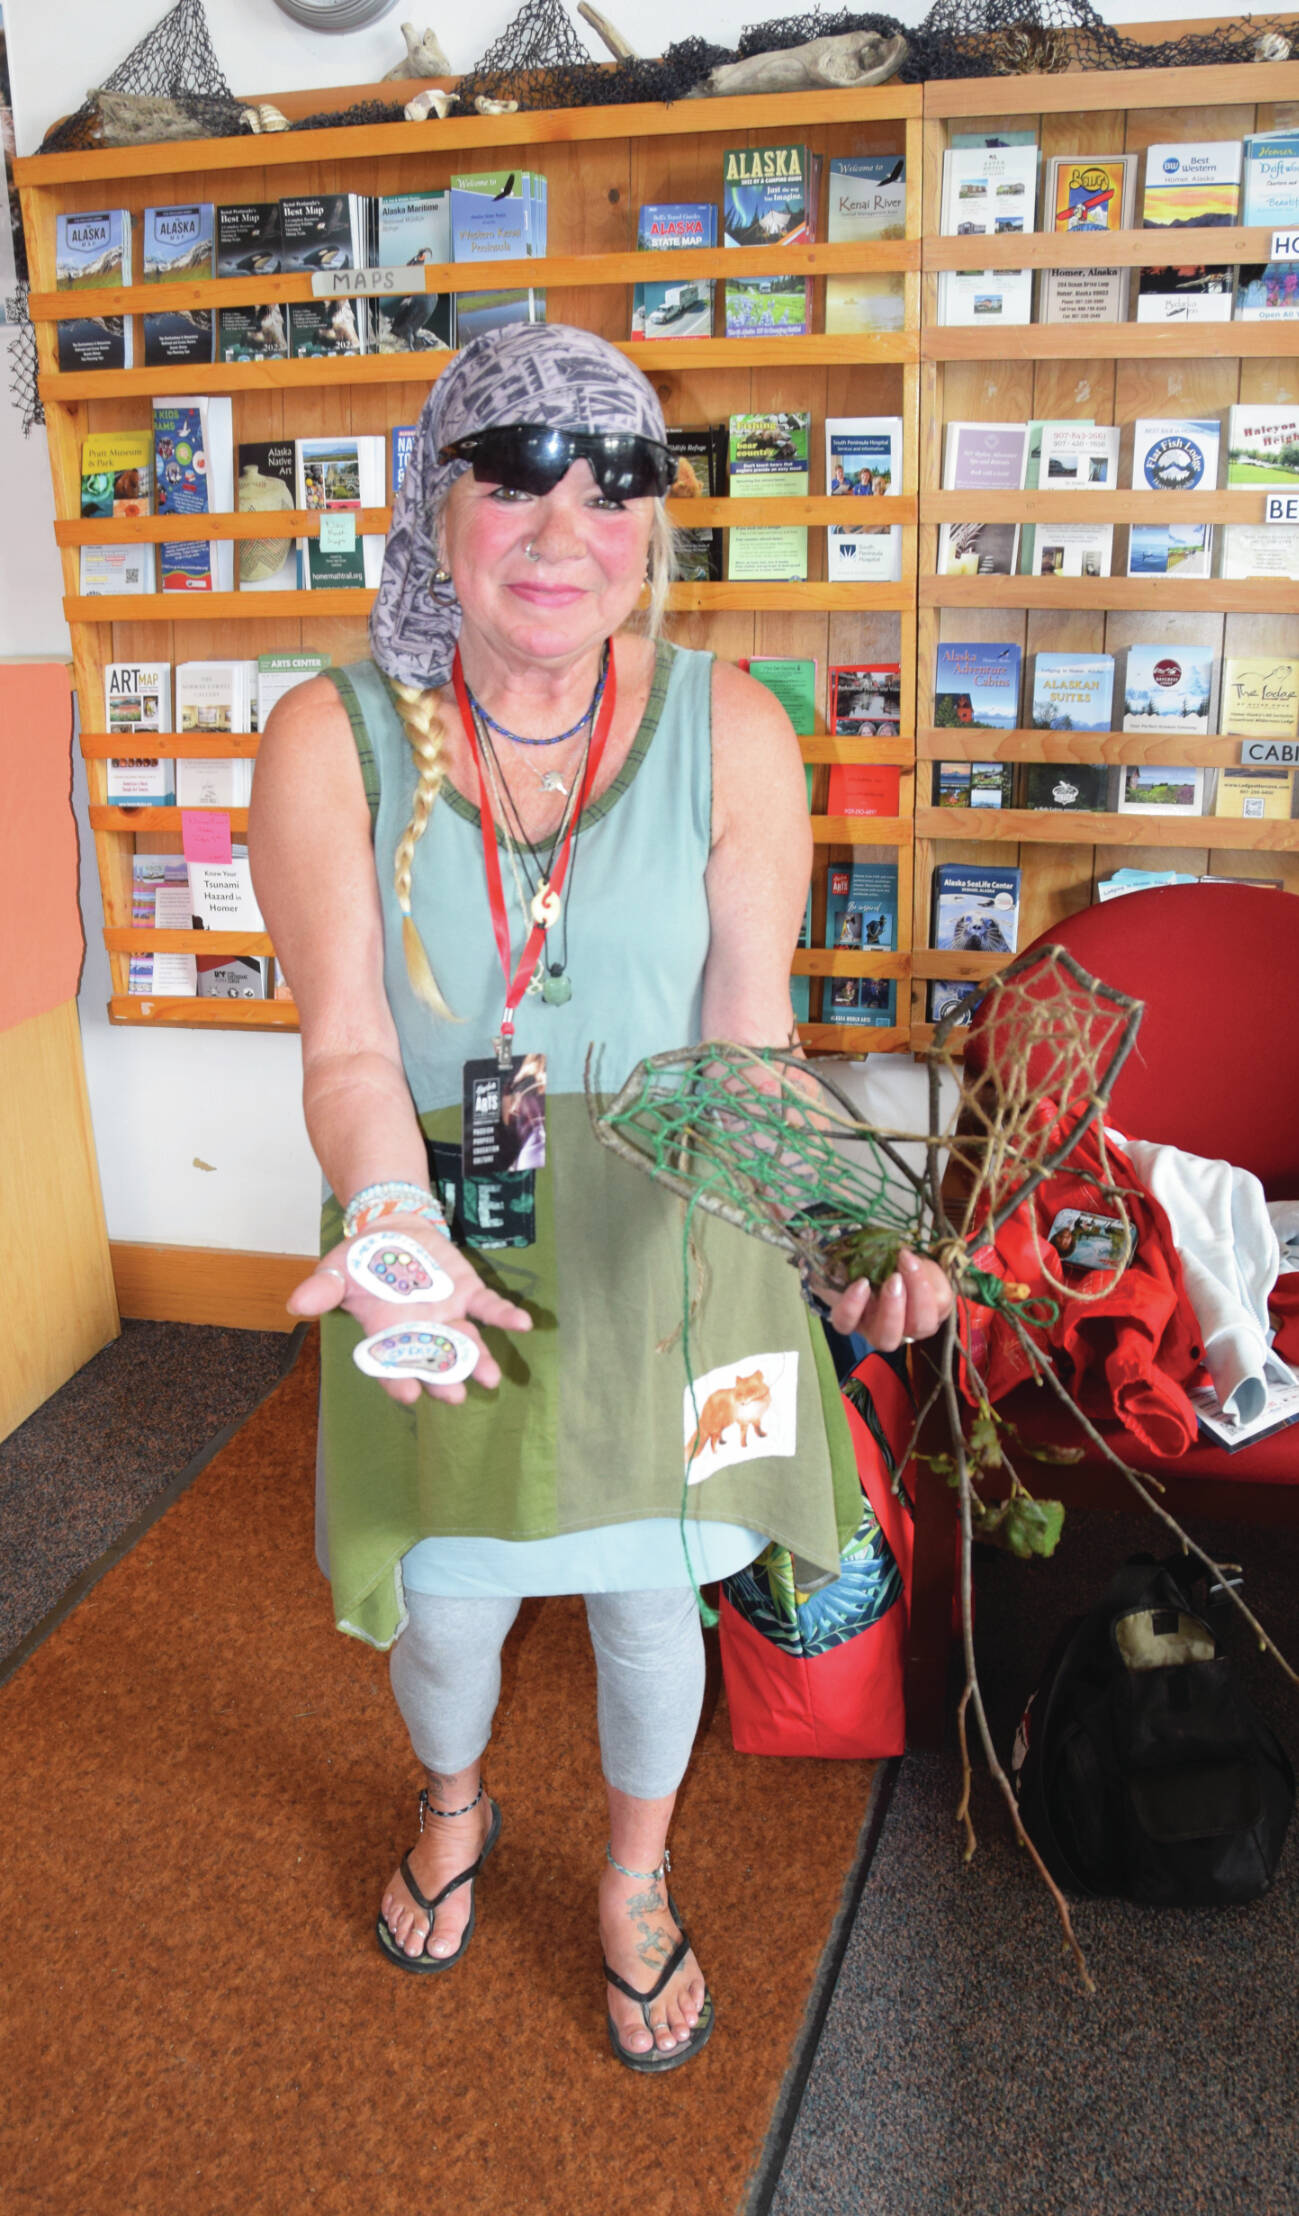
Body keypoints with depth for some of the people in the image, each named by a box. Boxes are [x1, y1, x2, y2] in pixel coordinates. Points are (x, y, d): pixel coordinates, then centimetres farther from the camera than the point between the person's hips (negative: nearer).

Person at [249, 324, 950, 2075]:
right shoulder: (332, 739, -13)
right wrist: (392, 1215, -32)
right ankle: (454, 1812, 55)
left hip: (666, 1244, 0)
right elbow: (348, 1049, -13)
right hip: (445, 1239, 0)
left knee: (648, 1592, 17)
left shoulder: (728, 730, -12)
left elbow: (749, 1049, -9)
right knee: (446, 1606, 16)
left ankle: (637, 1877, 50)